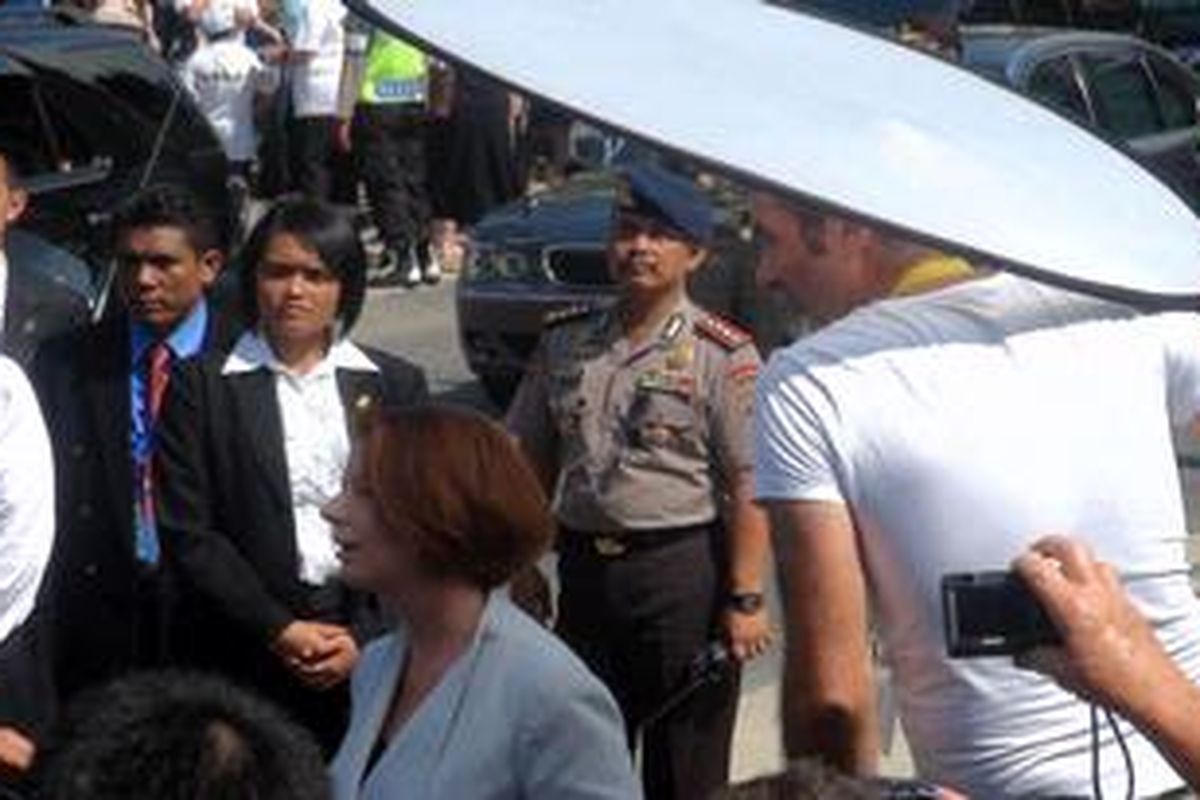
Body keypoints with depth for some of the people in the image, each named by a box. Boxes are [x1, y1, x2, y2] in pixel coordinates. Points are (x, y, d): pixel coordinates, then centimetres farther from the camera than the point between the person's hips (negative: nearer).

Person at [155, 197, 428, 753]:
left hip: (371, 650, 1)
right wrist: (278, 631, -9)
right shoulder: (201, 384, 3)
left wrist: (365, 637, -6)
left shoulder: (395, 384, 9)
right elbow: (187, 532, -2)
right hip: (246, 656, -1)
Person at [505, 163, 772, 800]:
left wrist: (745, 600, -17)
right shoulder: (565, 343, 8)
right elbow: (531, 463, 13)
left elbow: (748, 490, -12)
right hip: (584, 565, 5)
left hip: (683, 570, -5)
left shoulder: (723, 356, -8)